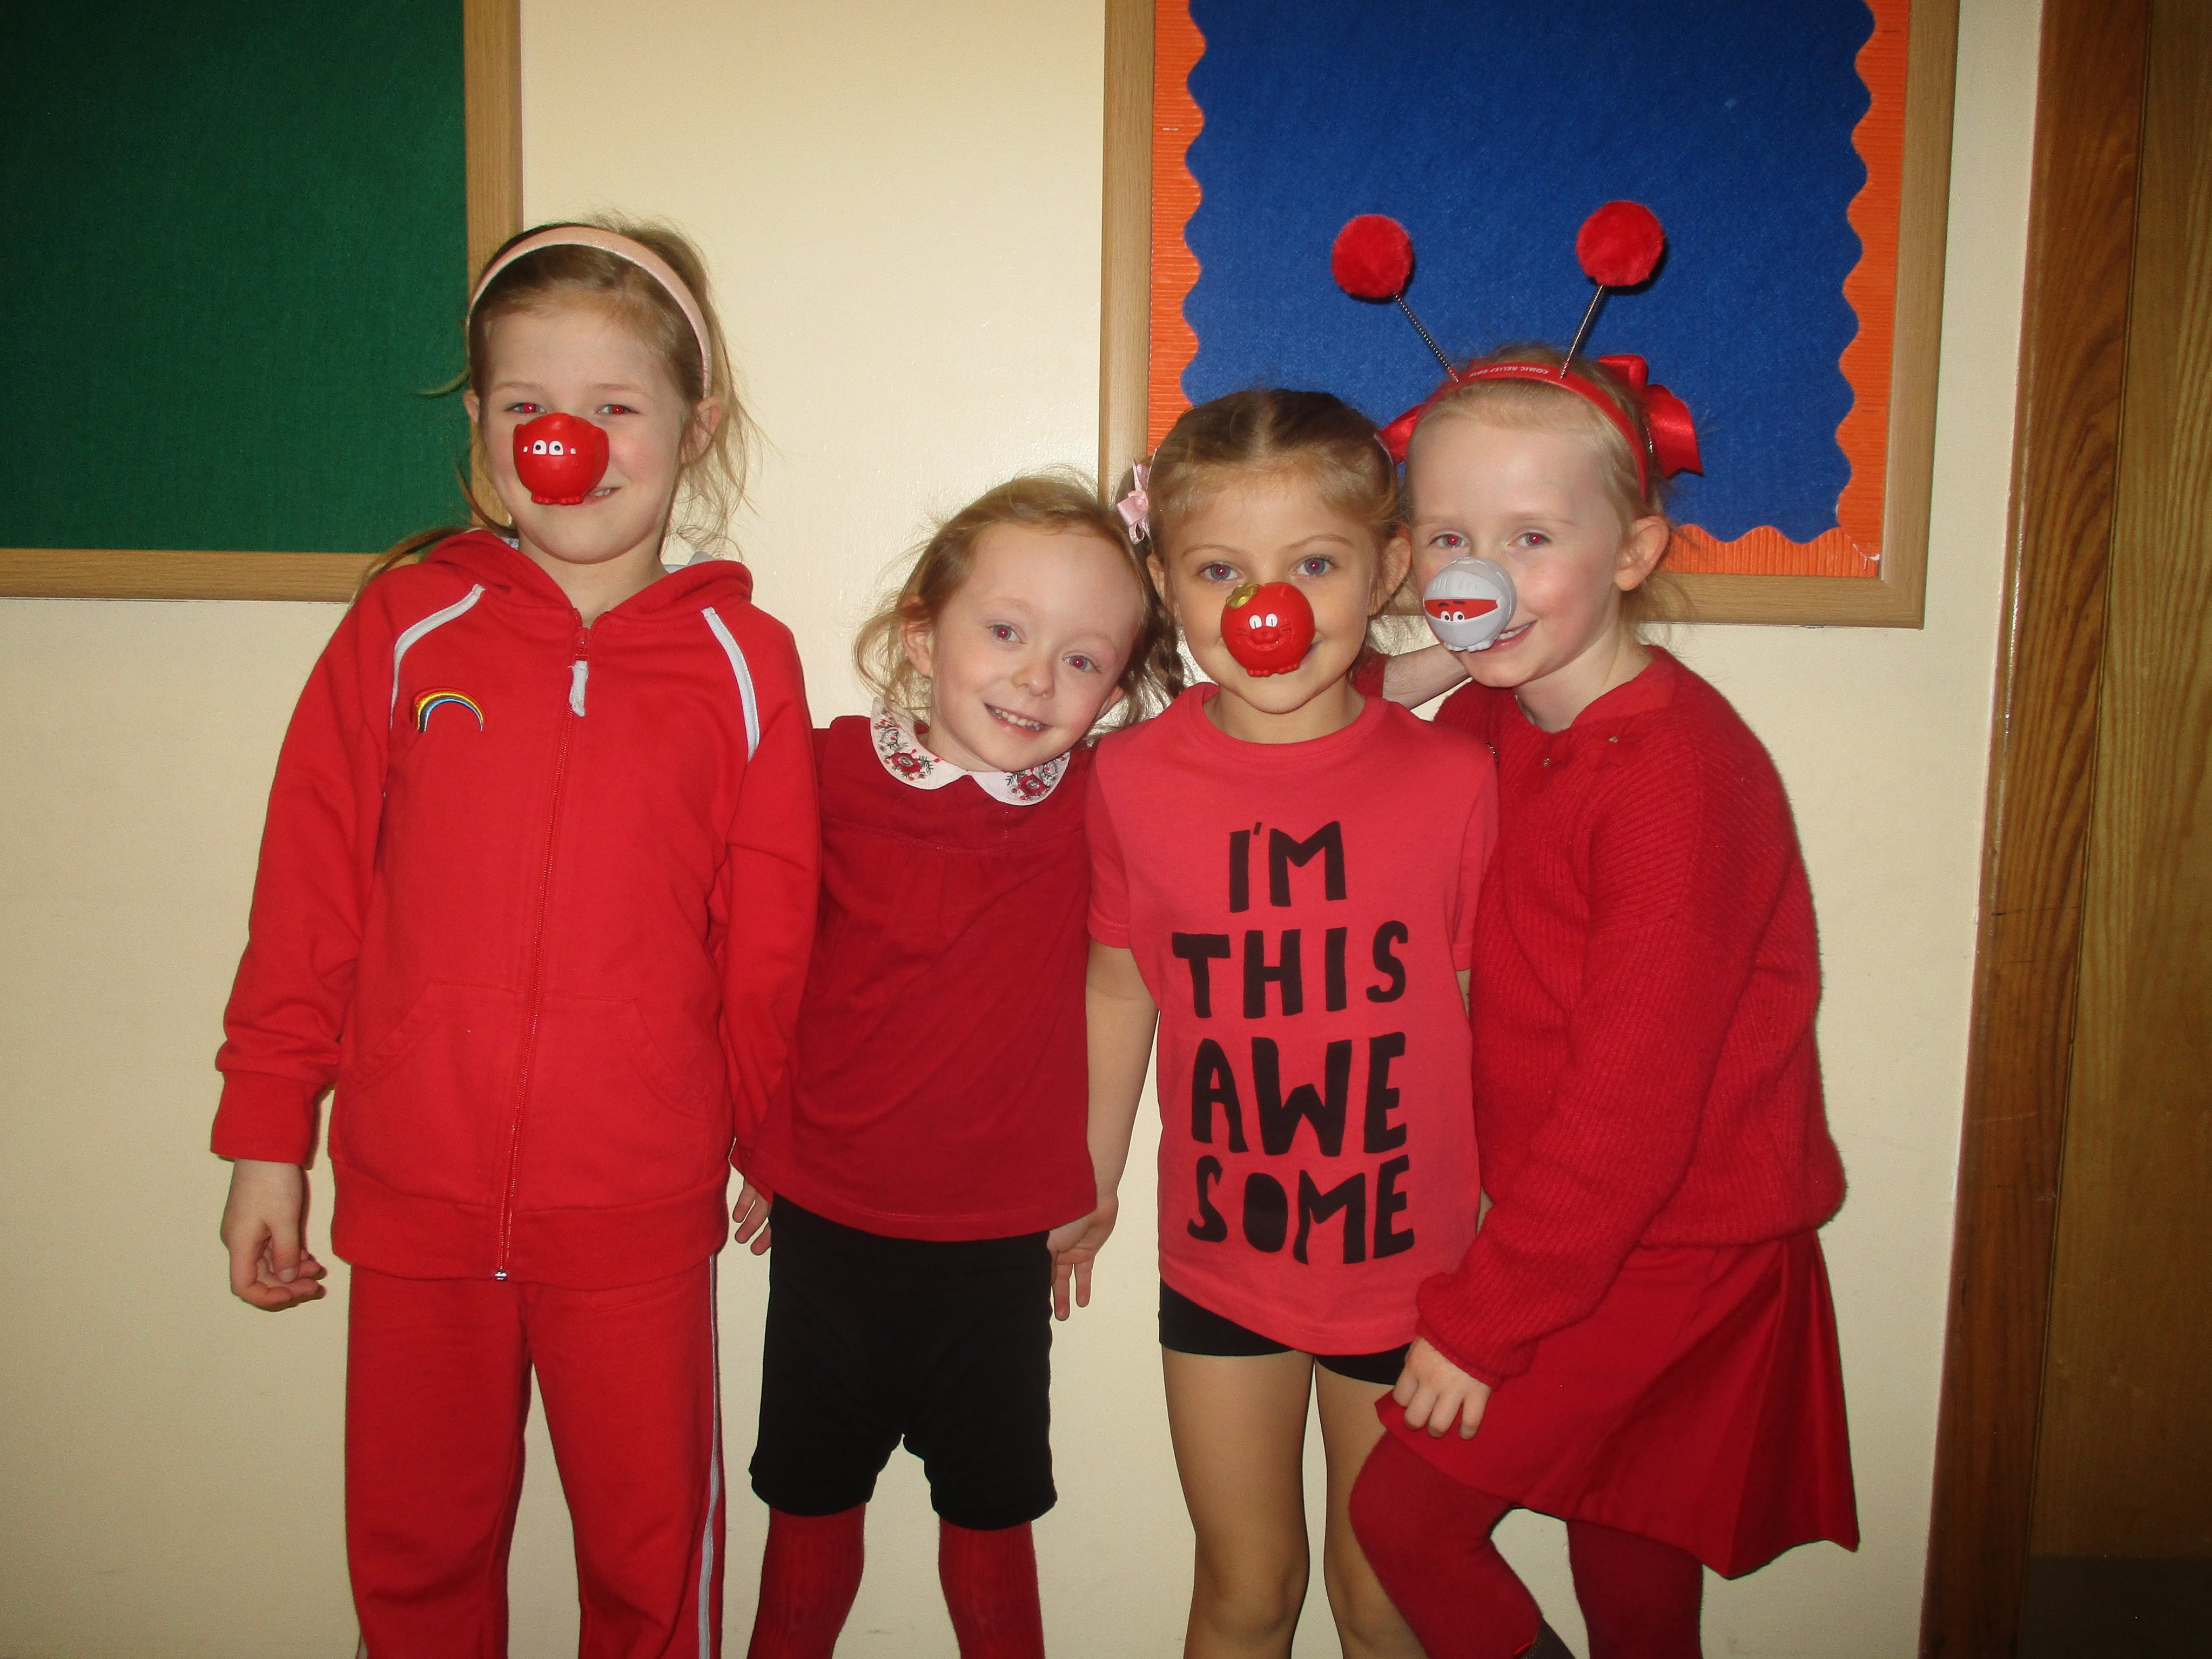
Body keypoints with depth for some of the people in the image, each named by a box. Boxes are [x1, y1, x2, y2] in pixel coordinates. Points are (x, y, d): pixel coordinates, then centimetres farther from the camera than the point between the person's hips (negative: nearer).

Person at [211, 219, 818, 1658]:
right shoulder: (406, 624, -2)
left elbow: (768, 945, 2)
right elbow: (307, 894, 1)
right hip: (415, 1199, 1)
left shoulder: (744, 662, -4)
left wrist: (772, 1140, 9)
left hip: (640, 1214, -1)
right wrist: (268, 1135, 3)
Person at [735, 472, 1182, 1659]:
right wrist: (760, 1141, 7)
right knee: (812, 1505, 20)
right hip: (828, 1224, 1)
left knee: (990, 1517, 18)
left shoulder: (1102, 795, -9)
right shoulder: (833, 770, -10)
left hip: (1001, 1244, 0)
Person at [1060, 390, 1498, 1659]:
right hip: (1218, 1256, 1)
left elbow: (1482, 1012, -4)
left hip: (1410, 1255, -1)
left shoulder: (1452, 779, -12)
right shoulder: (1132, 777, -7)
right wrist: (1091, 1182, 14)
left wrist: (1511, 1231, 2)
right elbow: (1120, 988, 4)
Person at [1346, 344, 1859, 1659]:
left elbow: (1636, 1099, -23)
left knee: (1404, 1504, -3)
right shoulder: (1486, 718, 1)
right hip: (1578, 1225, 7)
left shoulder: (1676, 771, -23)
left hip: (1677, 1249, -7)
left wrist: (1480, 1315, -16)